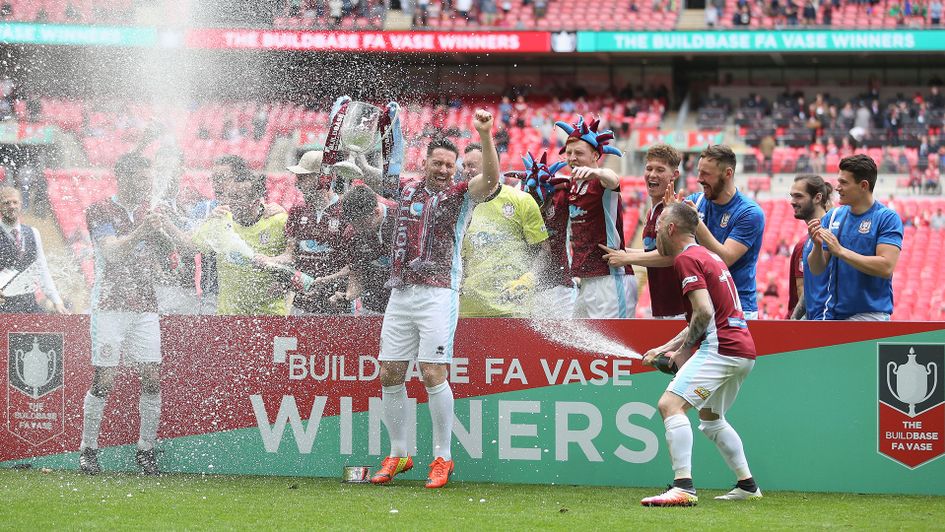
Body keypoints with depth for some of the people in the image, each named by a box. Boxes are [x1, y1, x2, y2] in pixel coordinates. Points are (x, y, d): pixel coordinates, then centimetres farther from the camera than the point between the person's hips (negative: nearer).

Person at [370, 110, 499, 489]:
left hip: (438, 295, -5)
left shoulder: (461, 195, 3)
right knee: (390, 375, 3)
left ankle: (442, 457, -3)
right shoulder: (407, 191, 15)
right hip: (400, 294, 5)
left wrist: (485, 137, -29)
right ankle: (398, 454, 15)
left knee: (433, 374, -12)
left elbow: (490, 178, -17)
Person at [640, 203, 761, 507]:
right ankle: (747, 485, 29)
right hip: (743, 349, 11)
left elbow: (704, 313, -19)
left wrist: (683, 351, -7)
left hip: (721, 348, -11)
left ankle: (684, 487, -32)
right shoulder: (707, 256, 23)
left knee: (670, 404, -20)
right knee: (710, 418, 27)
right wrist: (665, 348, 21)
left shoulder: (686, 258, -8)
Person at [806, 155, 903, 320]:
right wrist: (817, 245, -12)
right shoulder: (833, 216, 9)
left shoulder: (888, 218, -7)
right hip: (833, 314, 5)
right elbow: (817, 270, 10)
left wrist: (840, 251, -20)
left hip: (870, 315, -5)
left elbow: (886, 267, -18)